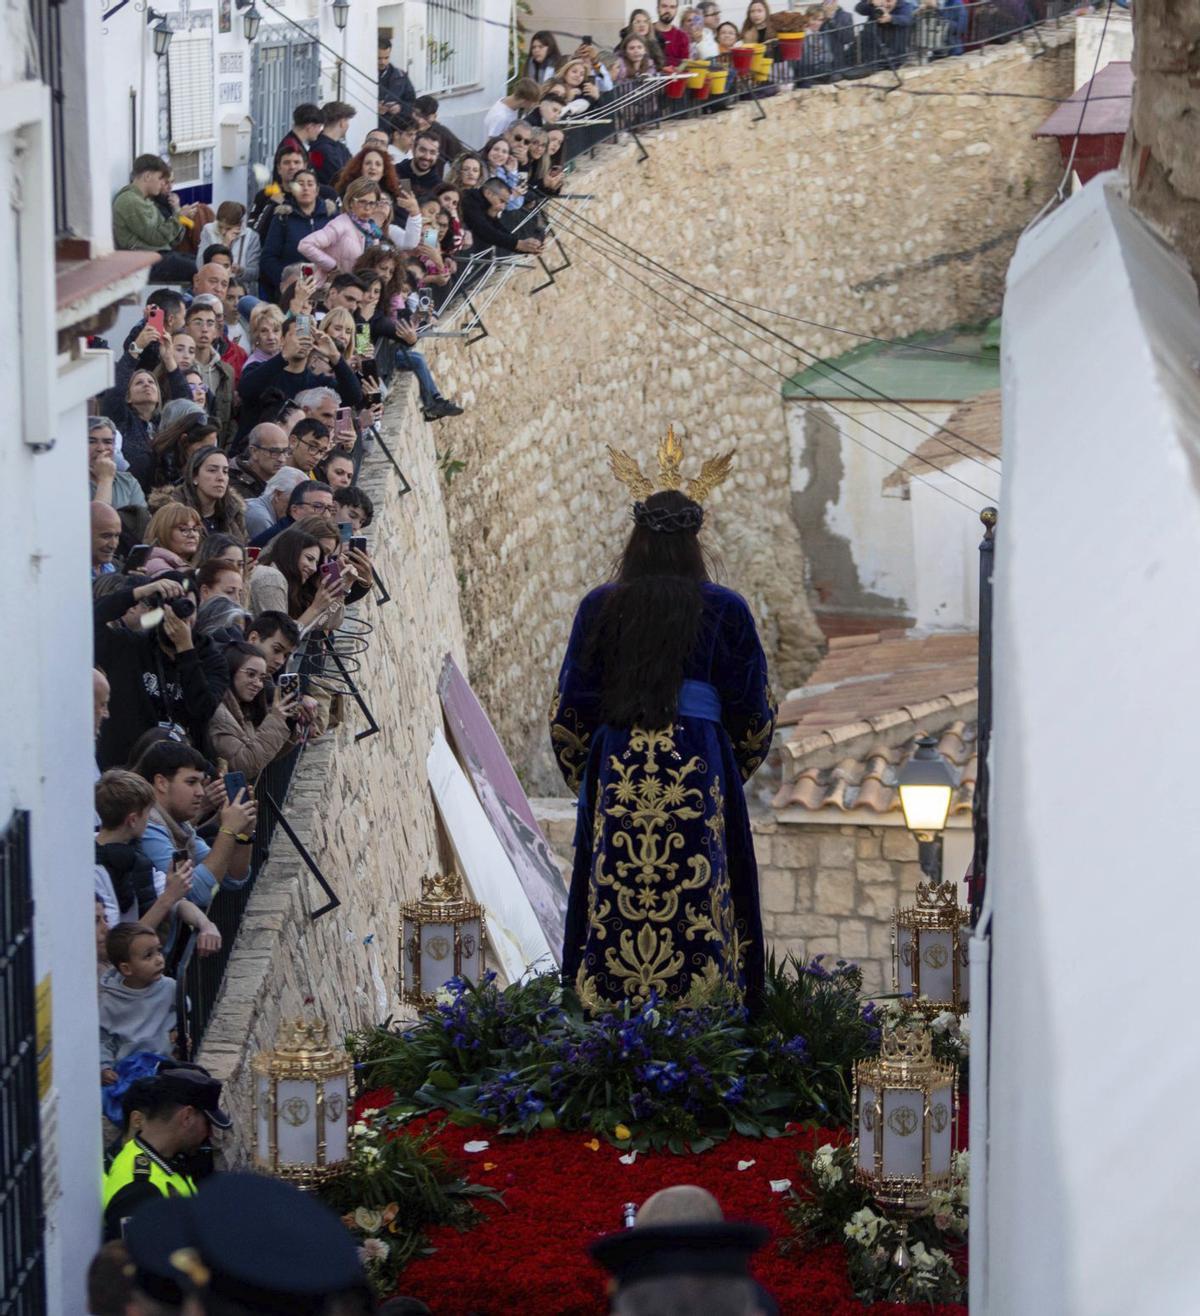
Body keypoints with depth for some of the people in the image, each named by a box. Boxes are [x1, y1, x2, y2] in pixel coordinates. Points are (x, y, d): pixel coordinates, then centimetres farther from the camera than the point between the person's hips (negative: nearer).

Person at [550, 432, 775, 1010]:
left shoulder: (600, 607, 3)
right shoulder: (725, 609, 0)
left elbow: (569, 712, 5)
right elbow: (753, 714, 4)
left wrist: (582, 776, 20)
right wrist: (730, 770, 21)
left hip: (616, 774, 1)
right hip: (700, 779, -1)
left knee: (617, 909, 4)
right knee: (697, 909, 0)